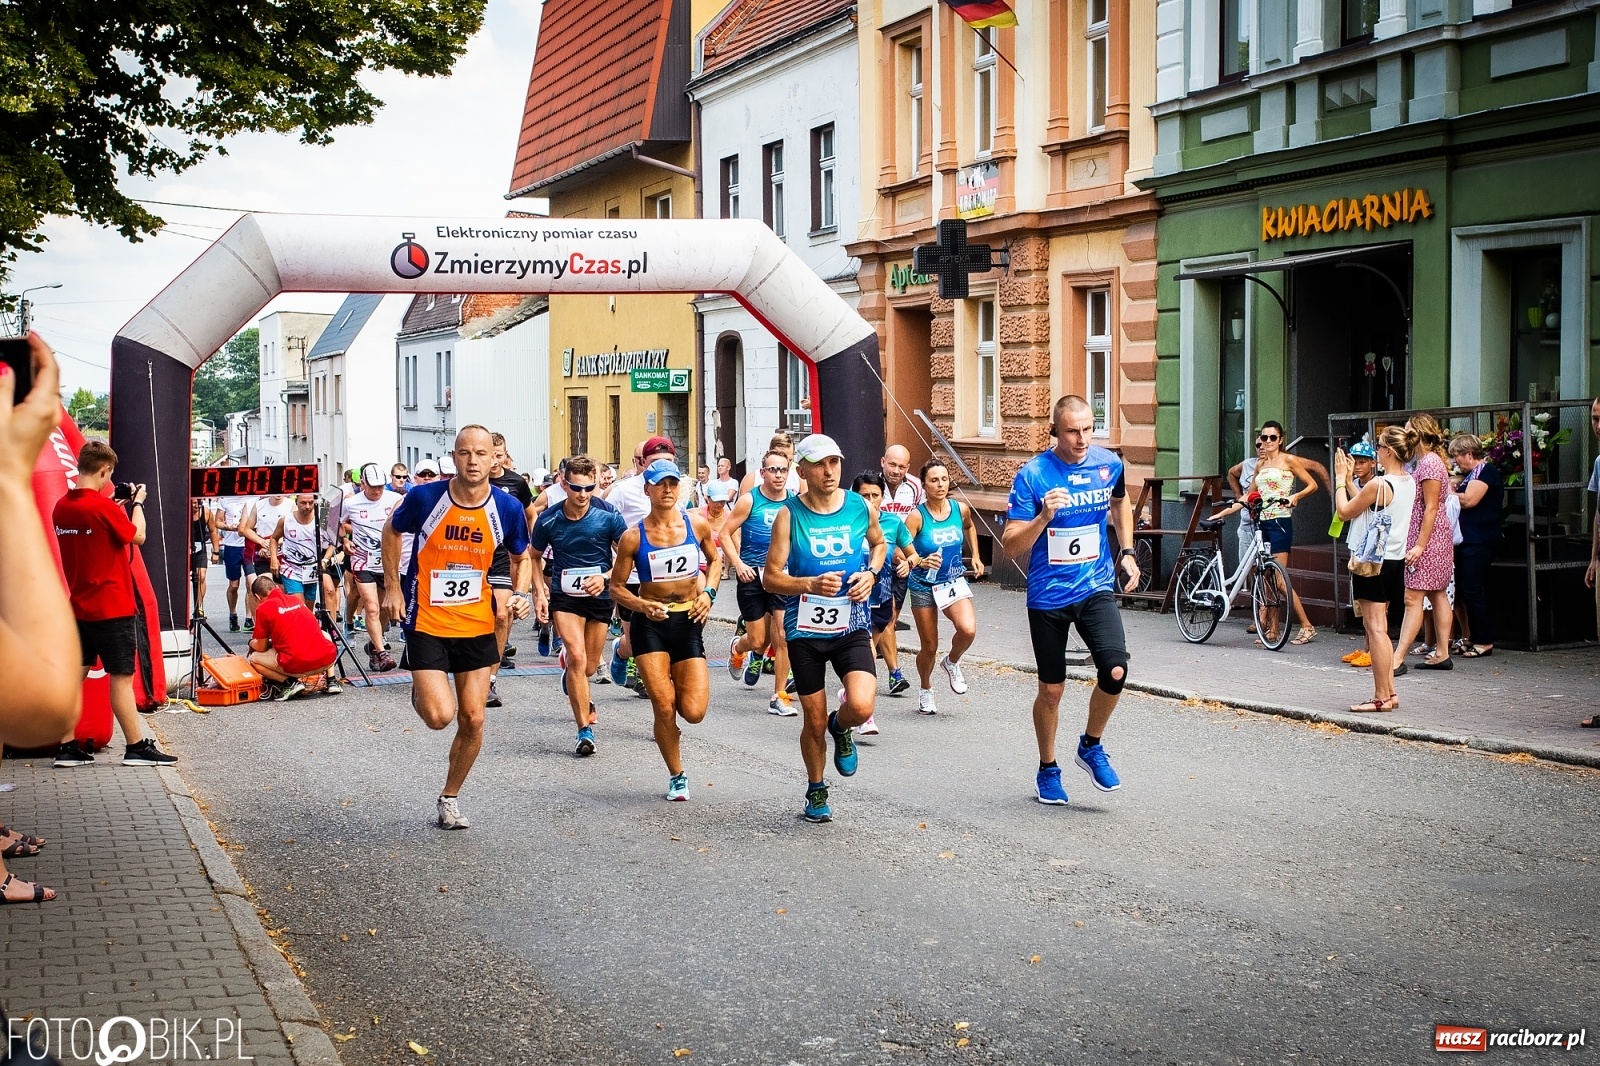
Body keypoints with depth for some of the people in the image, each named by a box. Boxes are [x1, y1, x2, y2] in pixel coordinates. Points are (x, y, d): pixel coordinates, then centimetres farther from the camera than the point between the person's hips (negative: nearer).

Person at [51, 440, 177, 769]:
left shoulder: (61, 507, 5)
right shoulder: (103, 506, -17)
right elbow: (137, 536, -7)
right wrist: (137, 502, 6)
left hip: (79, 606, 7)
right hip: (112, 607, -7)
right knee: (122, 677, -2)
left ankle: (67, 748, 11)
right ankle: (137, 747, 3)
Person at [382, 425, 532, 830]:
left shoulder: (507, 508, -8)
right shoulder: (425, 497, -14)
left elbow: (523, 557, 11)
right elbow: (392, 531, 6)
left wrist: (520, 593, -8)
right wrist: (391, 587, 2)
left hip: (477, 625, 3)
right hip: (427, 623, -3)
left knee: (472, 720, 4)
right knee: (440, 715, -14)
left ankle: (450, 799, 25)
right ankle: (420, 691, 24)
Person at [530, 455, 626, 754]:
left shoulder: (608, 516, -12)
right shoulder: (548, 520, -10)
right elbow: (534, 557, 8)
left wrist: (605, 577, -21)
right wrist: (539, 593, -2)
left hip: (600, 596, 1)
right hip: (564, 596, -1)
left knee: (589, 666, 12)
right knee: (577, 657, -20)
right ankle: (585, 729, -12)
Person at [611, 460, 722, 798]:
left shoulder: (696, 524, -1)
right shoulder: (633, 537, -5)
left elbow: (714, 559, 18)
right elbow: (617, 587, 1)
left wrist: (708, 592, 1)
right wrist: (642, 605, -17)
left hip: (688, 621, 1)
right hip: (650, 623, -1)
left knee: (694, 712, -6)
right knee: (663, 706, -8)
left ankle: (678, 685, 33)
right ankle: (677, 777, 15)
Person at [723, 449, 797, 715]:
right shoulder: (750, 500, -7)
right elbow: (726, 534, -4)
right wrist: (738, 563, -15)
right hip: (752, 575, -2)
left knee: (782, 637, -7)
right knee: (758, 641, 4)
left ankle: (779, 698, 3)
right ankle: (738, 647, 42)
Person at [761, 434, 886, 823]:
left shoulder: (860, 507, -1)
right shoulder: (789, 515, -8)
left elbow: (878, 543, 20)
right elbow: (770, 577, -8)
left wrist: (871, 574, 0)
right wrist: (812, 584, -24)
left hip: (851, 627, 1)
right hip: (805, 631, -1)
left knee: (861, 707, -20)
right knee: (814, 721, 9)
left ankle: (840, 727, 18)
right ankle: (816, 791, 35)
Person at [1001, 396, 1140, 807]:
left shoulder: (1109, 463, -2)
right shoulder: (1032, 476, -14)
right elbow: (1011, 547, -15)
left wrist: (1127, 551, 12)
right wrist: (1043, 517, -31)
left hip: (1096, 588, 2)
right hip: (1048, 596, -2)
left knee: (1115, 671, -17)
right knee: (1051, 690, 7)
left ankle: (1091, 747, 10)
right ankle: (1048, 769, 31)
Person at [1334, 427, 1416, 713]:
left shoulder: (1378, 484, -19)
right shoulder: (1409, 483, 7)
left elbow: (1345, 512, -7)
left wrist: (1340, 479, 3)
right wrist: (1350, 480, 16)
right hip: (1396, 560, 9)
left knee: (1375, 628, -6)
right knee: (1378, 628, 16)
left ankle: (1381, 697, -4)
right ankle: (1389, 692, 18)